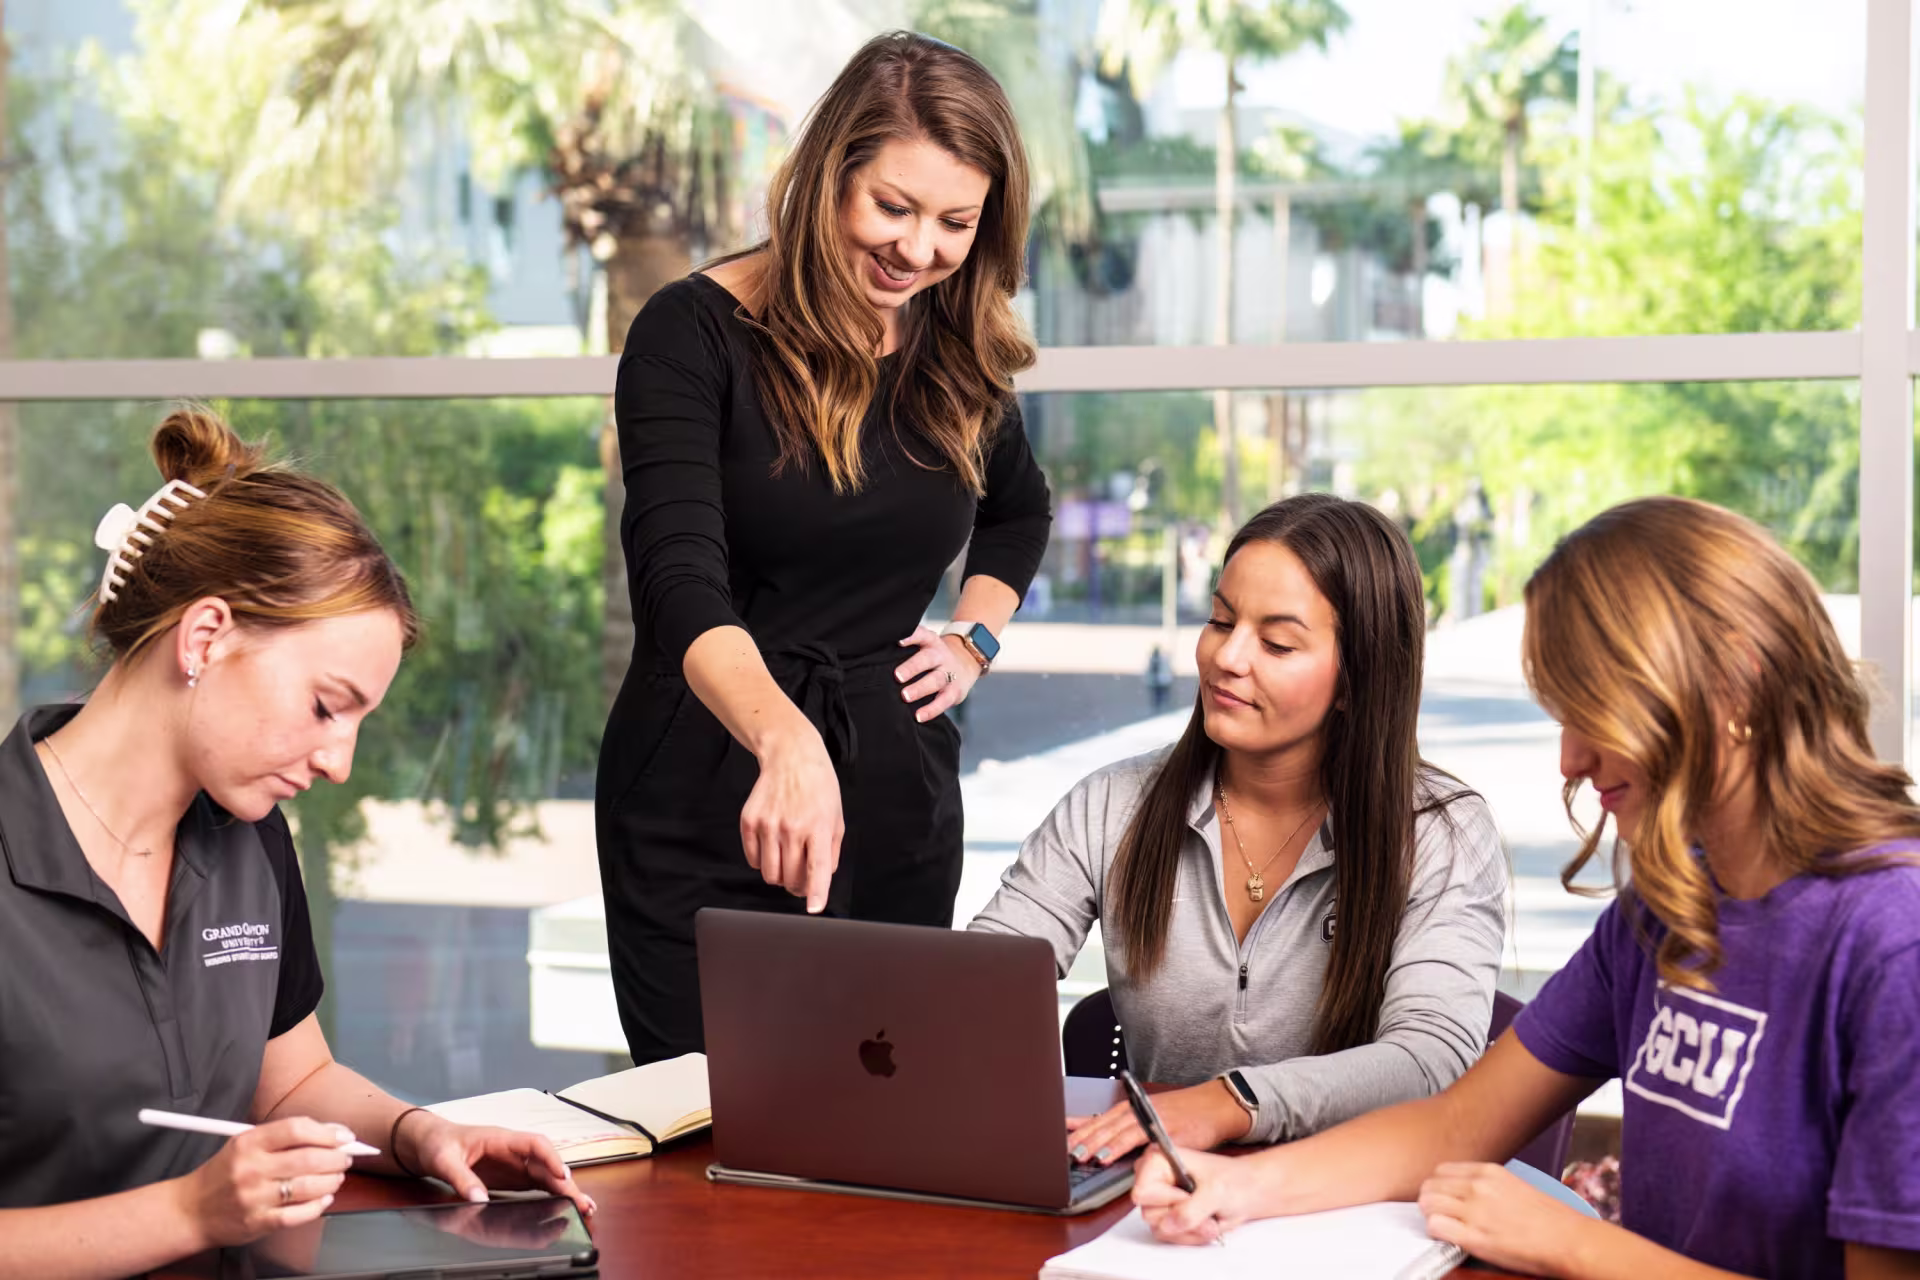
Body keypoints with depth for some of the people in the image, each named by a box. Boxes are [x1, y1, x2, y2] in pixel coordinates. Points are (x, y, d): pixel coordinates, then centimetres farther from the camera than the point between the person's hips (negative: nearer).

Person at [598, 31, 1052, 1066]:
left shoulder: (956, 354, 5)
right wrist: (784, 739, -42)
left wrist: (974, 636, 7)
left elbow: (1021, 510, 26)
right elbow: (678, 577, -25)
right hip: (711, 804, -4)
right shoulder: (696, 333, -12)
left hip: (895, 795, 5)